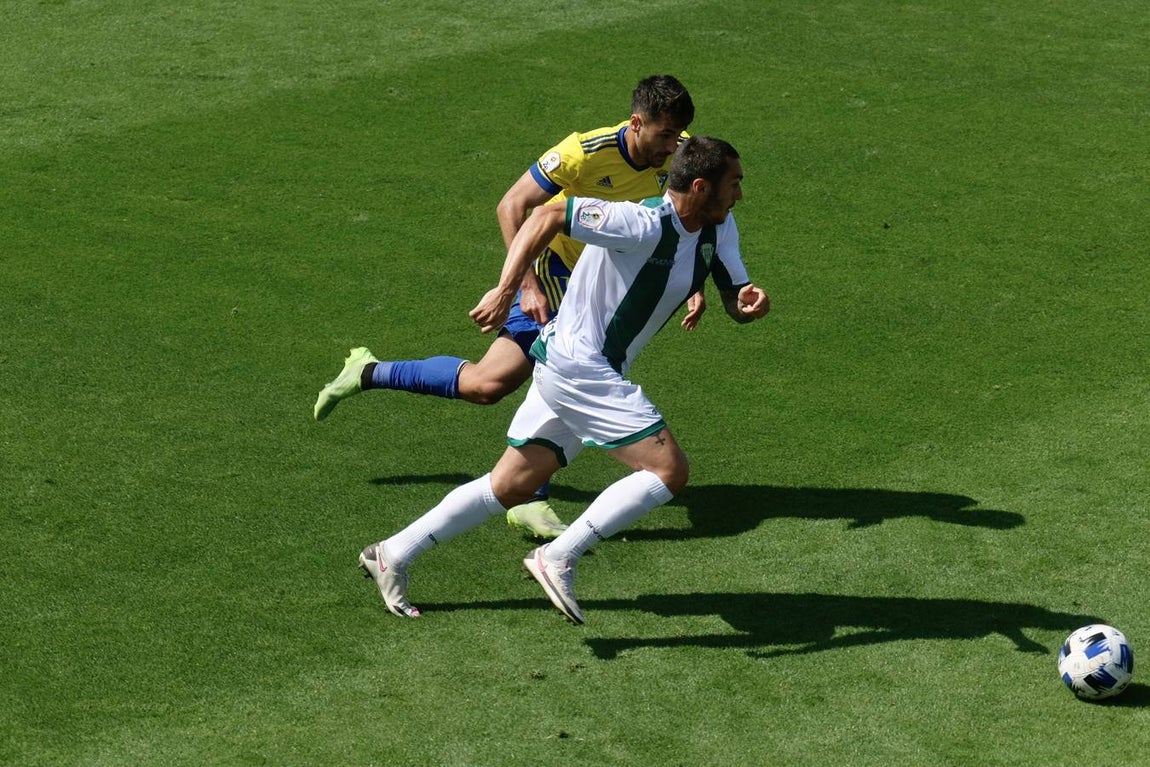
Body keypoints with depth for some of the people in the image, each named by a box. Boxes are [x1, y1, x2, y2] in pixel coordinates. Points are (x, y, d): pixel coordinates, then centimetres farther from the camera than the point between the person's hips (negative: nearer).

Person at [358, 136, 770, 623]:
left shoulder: (718, 228, 4)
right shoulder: (644, 226, -23)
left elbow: (735, 299, 8)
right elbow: (548, 216, -22)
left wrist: (749, 301, -16)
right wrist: (505, 291, -26)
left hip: (568, 371, 9)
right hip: (578, 367, -9)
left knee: (511, 487, 14)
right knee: (669, 470, -14)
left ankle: (394, 554, 23)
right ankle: (558, 558, -12)